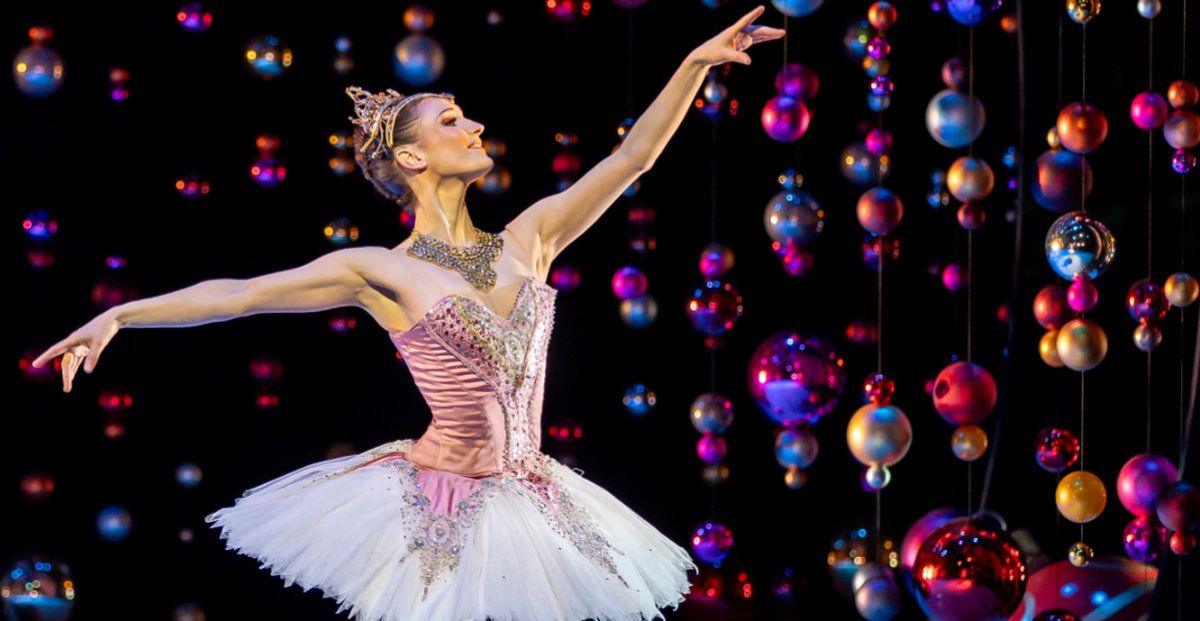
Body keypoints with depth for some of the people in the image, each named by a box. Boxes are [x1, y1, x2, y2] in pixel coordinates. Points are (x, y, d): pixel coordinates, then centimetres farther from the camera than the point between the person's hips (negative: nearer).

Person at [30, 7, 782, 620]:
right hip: (432, 510, -4)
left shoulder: (529, 239, 7)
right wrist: (121, 314, -16)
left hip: (534, 506, 4)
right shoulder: (382, 272, -4)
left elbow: (631, 158, 7)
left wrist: (697, 62, 3)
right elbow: (240, 292, -7)